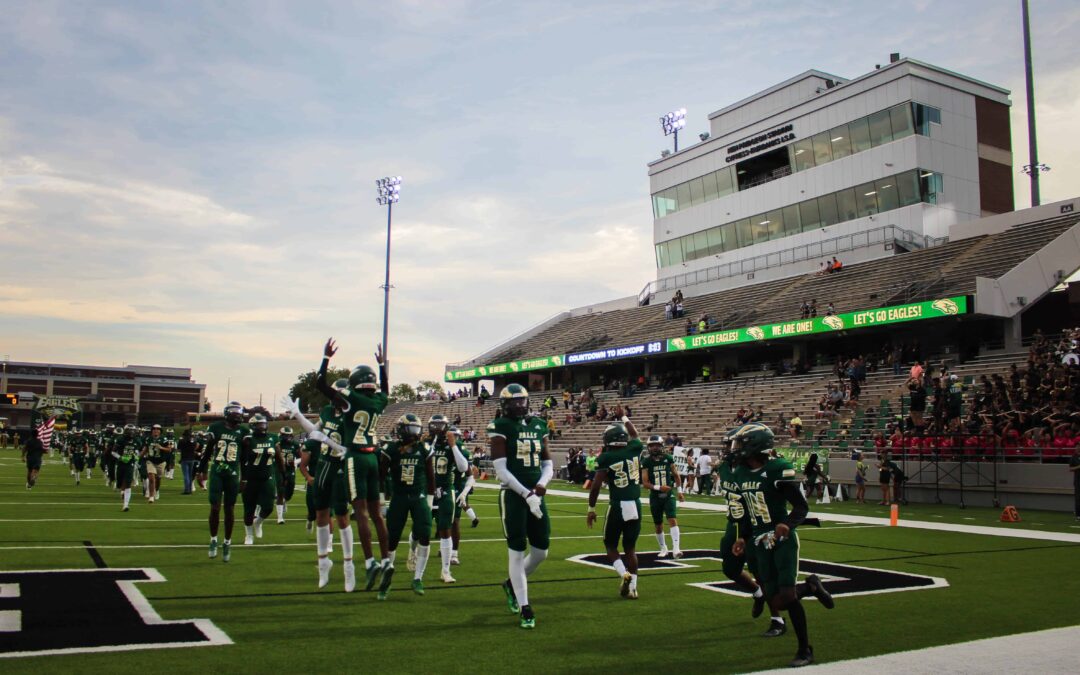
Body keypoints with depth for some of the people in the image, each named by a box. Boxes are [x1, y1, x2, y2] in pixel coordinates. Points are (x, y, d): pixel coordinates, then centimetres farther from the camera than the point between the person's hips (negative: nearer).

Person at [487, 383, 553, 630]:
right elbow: (501, 469, -13)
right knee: (517, 552, -1)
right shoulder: (500, 427, -6)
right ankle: (525, 610, 9)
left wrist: (542, 484, -8)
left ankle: (512, 585, 35)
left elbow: (548, 464, 14)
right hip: (513, 495, -6)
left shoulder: (538, 426, 11)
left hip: (536, 495, 6)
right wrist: (526, 494, -18)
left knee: (541, 551, 9)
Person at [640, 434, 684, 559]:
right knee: (658, 525, 11)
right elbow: (645, 483, -7)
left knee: (672, 520, -17)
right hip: (655, 497, 0)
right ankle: (663, 548, 30)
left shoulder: (668, 458, 0)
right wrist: (658, 487, -20)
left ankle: (676, 549, -21)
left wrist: (679, 490, 5)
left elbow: (676, 475, 12)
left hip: (668, 495, 0)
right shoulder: (646, 462, -5)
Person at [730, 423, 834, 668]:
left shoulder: (777, 469, -15)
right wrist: (743, 538, 14)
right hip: (761, 543, 7)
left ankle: (805, 650, 7)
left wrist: (788, 524, -31)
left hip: (783, 540, -7)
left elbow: (801, 506, -14)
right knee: (776, 603, 4)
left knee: (787, 596, -12)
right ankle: (811, 586, 30)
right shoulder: (742, 473, 7)